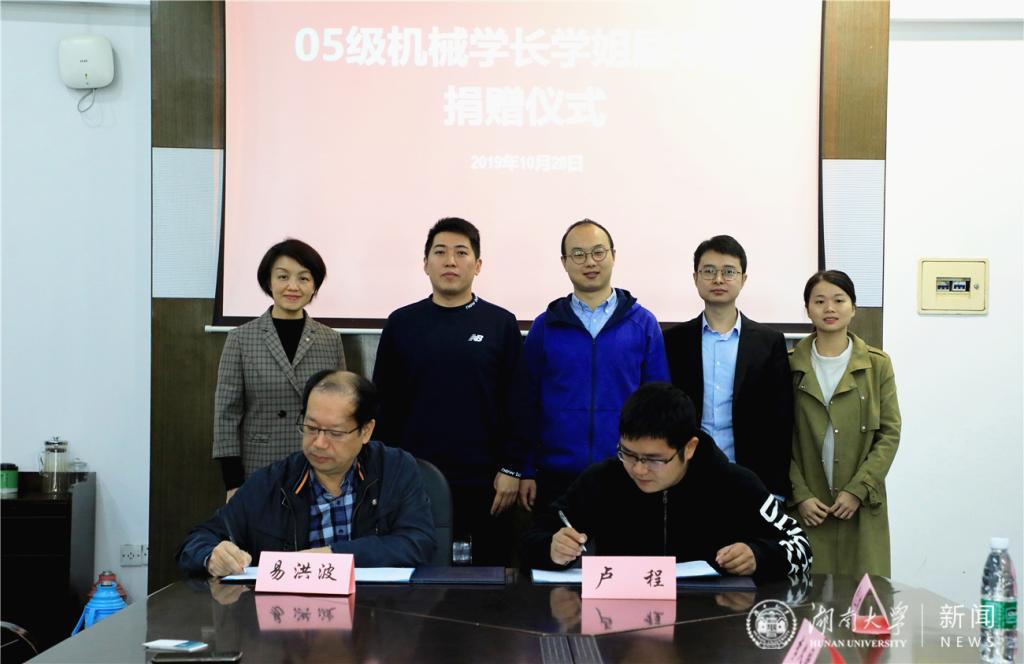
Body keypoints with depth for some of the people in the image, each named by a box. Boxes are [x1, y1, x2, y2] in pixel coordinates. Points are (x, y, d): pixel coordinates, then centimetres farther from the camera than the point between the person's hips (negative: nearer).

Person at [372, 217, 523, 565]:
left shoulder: (501, 324, 2)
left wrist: (511, 469, -4)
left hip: (484, 482, -1)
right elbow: (384, 404, 7)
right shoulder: (401, 323, 5)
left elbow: (516, 404, 1)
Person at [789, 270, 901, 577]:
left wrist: (857, 490, -8)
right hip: (806, 508, 0)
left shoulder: (877, 365, 4)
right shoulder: (790, 365, 3)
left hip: (861, 507, 0)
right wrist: (800, 495, -7)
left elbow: (890, 434, 2)